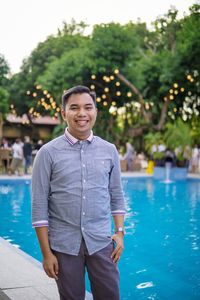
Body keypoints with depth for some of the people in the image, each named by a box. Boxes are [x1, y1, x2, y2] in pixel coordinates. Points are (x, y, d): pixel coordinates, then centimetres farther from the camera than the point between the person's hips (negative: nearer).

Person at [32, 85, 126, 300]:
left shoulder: (109, 150, 4)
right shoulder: (48, 153, -6)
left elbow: (116, 196, 11)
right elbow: (39, 206, -6)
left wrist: (119, 232, 3)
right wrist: (46, 253, -7)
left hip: (101, 242, 2)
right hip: (64, 244, -2)